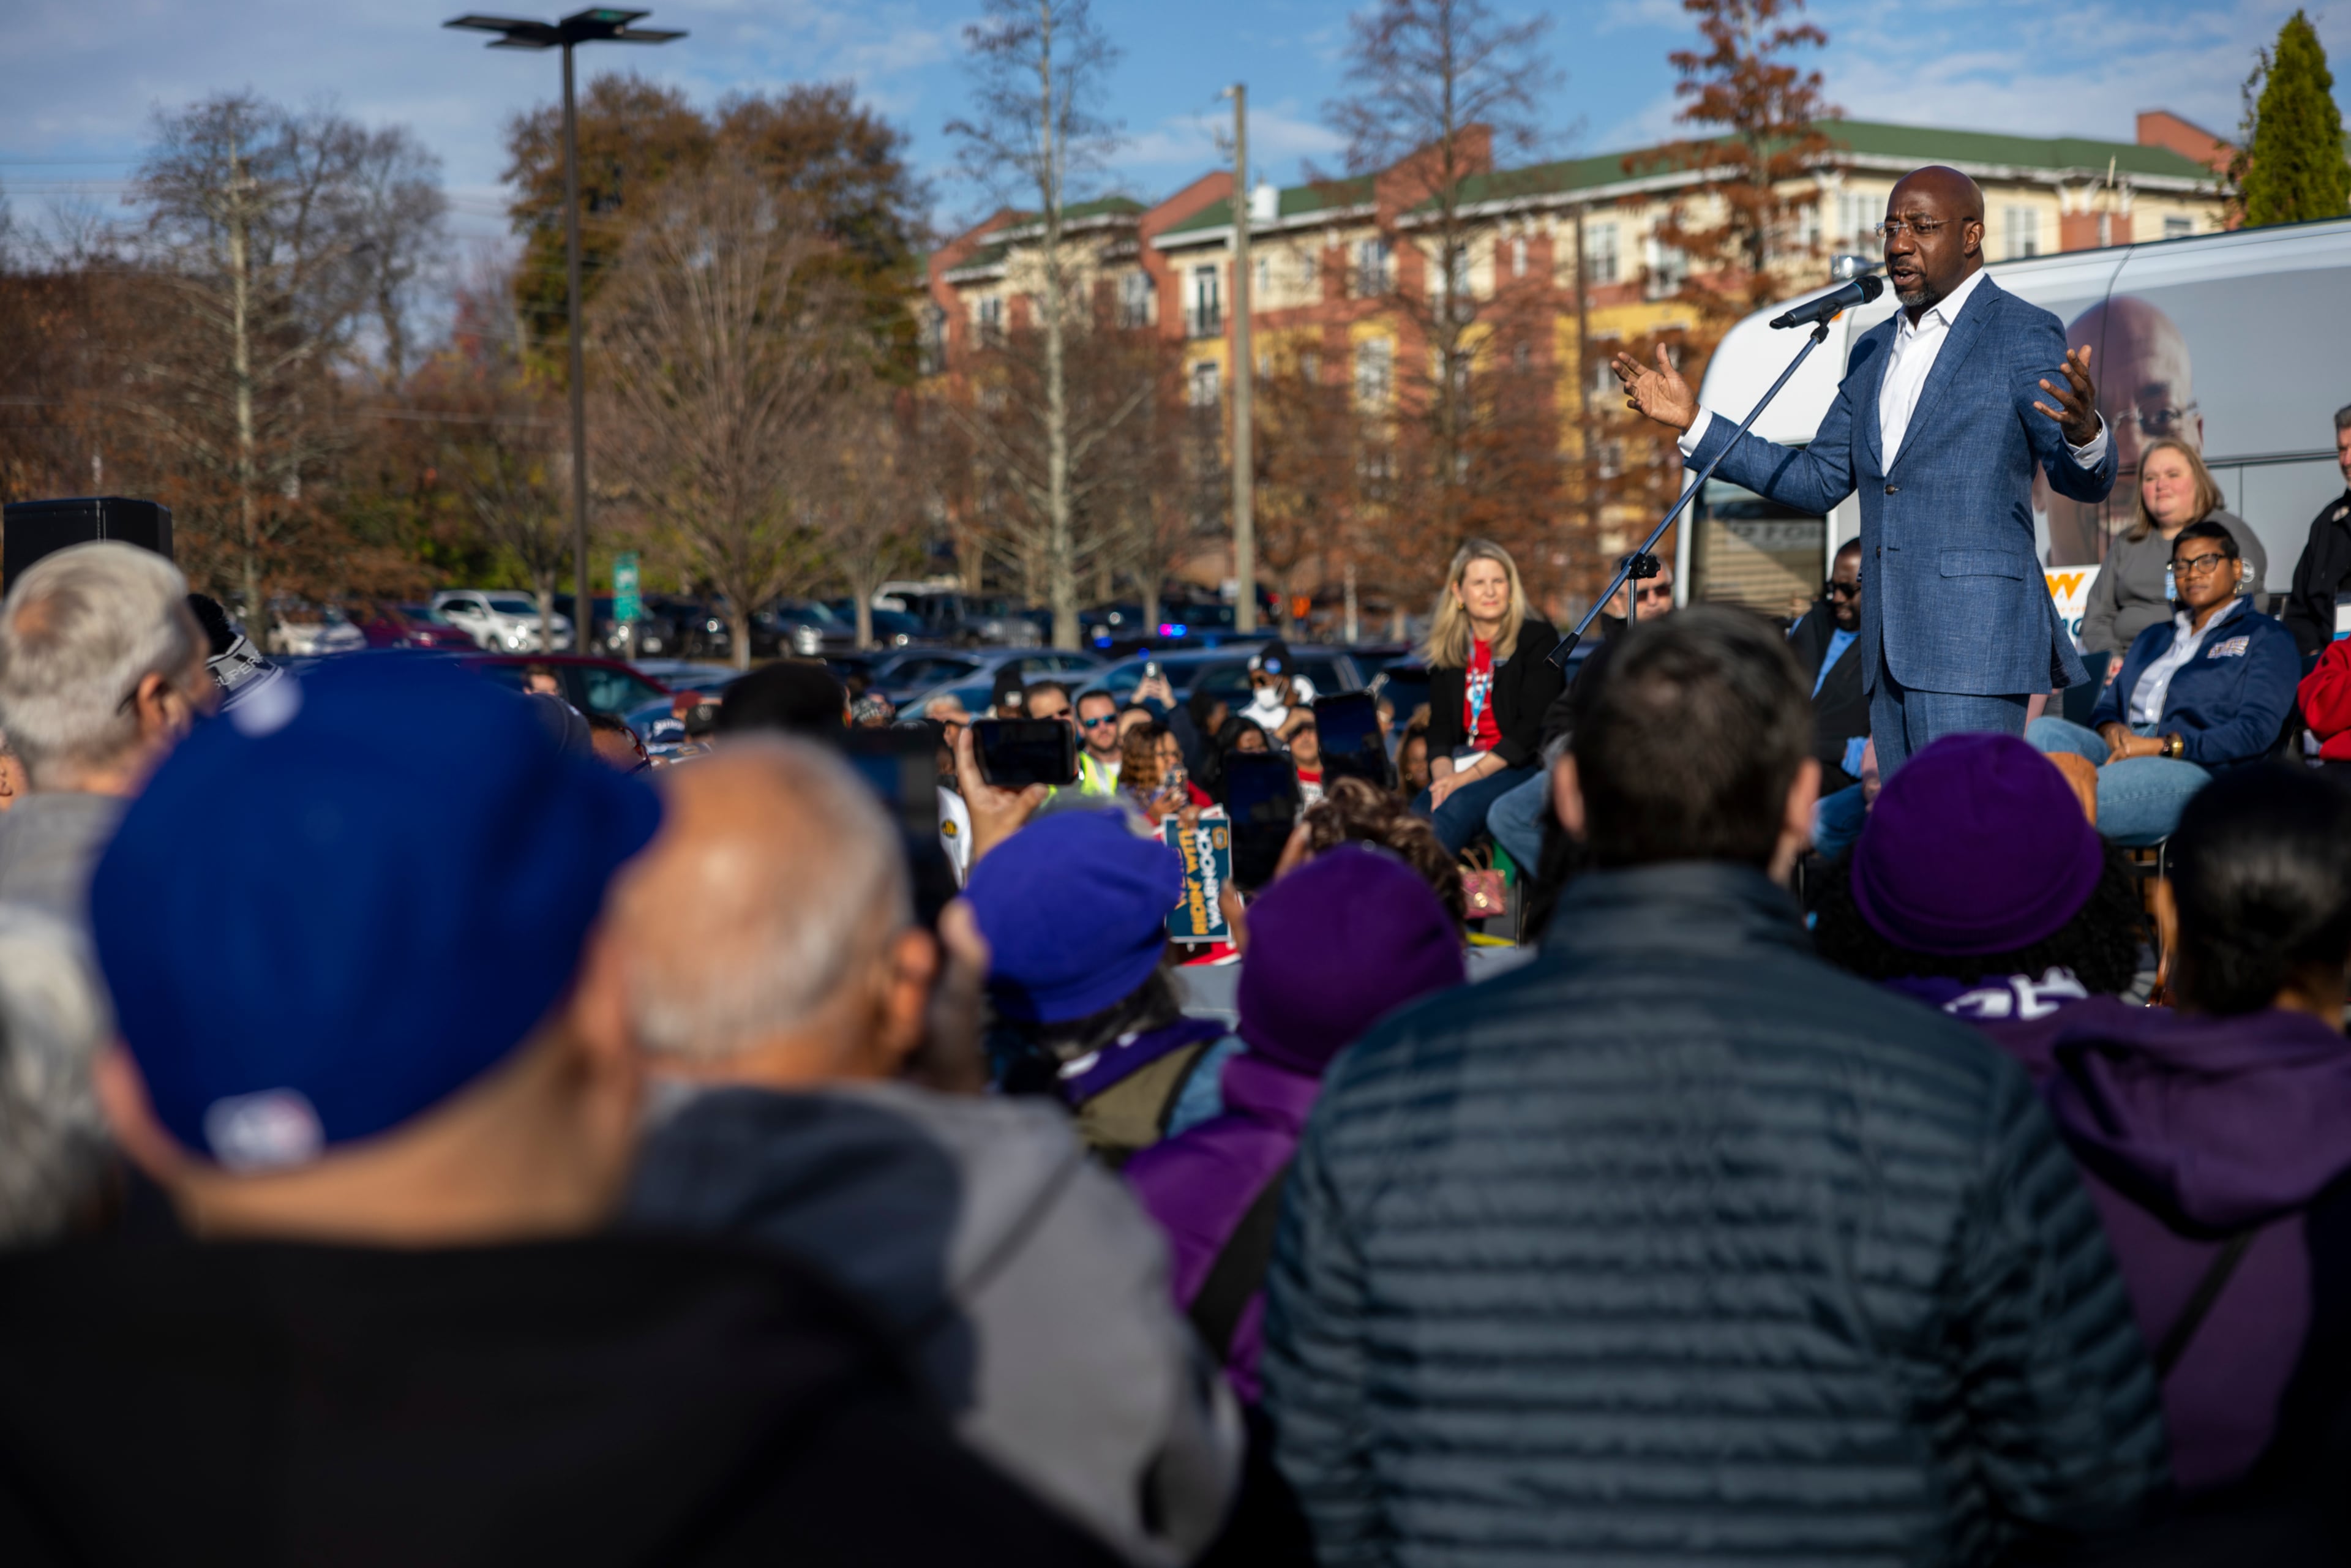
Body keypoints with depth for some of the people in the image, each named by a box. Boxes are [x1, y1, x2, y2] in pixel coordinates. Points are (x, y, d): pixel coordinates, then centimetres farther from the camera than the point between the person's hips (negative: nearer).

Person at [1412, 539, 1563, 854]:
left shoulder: (1538, 639, 1)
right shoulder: (1447, 650, 16)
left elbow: (1533, 728, -8)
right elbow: (1439, 730, 10)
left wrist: (1471, 775, -16)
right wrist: (1443, 776, -13)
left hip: (1524, 767, -4)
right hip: (1461, 771, 4)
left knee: (1459, 806, -35)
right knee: (1419, 812, -29)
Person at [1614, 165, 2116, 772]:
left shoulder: (2023, 334, -3)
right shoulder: (1874, 350, 18)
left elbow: (2082, 481, -10)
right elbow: (1819, 481, 21)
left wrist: (2084, 434, -35)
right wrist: (1695, 422, 15)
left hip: (1975, 637, -7)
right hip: (1890, 650, 7)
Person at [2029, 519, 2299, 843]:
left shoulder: (2266, 637, 14)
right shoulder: (2153, 638, 36)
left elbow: (2257, 730, -2)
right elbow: (2107, 704, 28)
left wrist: (2164, 746, -12)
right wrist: (2109, 728, 0)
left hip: (2196, 771, -5)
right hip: (2121, 753, 6)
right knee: (2045, 729, -30)